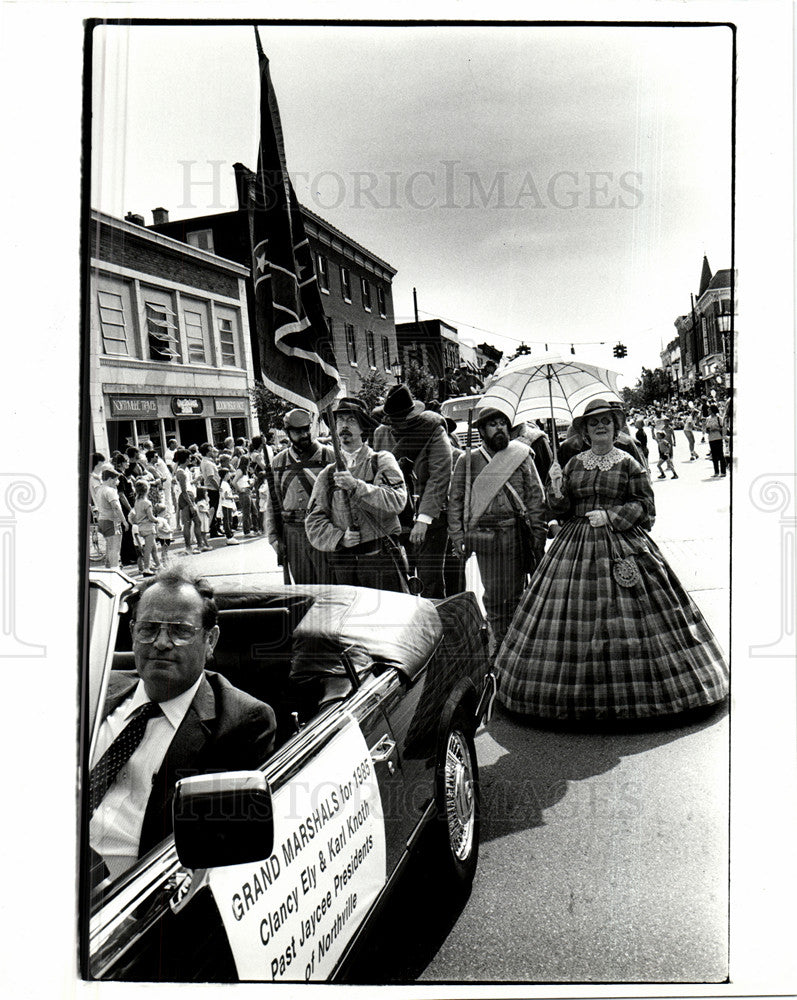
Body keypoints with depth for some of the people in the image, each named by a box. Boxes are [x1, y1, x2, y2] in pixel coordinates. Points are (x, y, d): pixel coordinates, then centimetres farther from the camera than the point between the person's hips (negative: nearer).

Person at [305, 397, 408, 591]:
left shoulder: (382, 461, 4)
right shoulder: (328, 473, 13)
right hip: (342, 564, 3)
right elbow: (313, 522, 7)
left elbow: (397, 501, -12)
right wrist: (339, 537, -11)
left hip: (381, 560, -3)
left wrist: (357, 485, -22)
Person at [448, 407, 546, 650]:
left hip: (516, 533, 1)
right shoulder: (468, 461, 8)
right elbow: (455, 500, 8)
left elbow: (535, 497, 8)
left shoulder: (521, 457, 10)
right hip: (484, 535, 0)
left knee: (515, 591, 4)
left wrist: (537, 534, 0)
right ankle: (499, 642, 14)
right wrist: (457, 536, 0)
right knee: (492, 593, 2)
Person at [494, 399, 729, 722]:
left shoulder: (628, 464, 2)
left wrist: (610, 515, -11)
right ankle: (578, 693, 10)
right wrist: (558, 492, -8)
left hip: (622, 543, -2)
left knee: (623, 619, -5)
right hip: (577, 544, 3)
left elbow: (644, 505, 0)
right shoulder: (574, 464, 11)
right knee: (576, 616, 0)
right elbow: (565, 510, 11)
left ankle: (628, 691, 8)